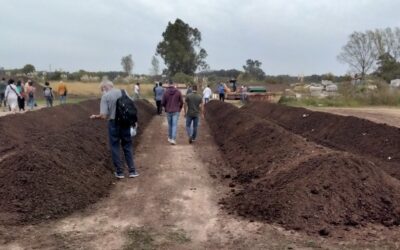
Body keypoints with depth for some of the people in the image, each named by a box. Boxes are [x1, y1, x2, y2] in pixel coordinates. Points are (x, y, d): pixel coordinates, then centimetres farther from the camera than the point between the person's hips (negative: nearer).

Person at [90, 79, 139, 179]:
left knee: (115, 147, 11)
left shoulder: (105, 96, -10)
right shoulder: (123, 92, 2)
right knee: (127, 147, 14)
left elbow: (103, 115, -16)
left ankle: (119, 172, 16)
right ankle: (132, 171, 15)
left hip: (114, 123, -3)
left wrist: (95, 116, 3)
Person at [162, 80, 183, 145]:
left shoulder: (165, 92, -6)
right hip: (176, 111, -1)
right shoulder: (178, 92, -6)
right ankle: (173, 139, -10)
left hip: (168, 111, 1)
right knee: (175, 125, 0)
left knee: (170, 125, 17)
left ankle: (170, 138, 28)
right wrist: (180, 109, 16)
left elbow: (162, 103, -3)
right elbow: (181, 102, -3)